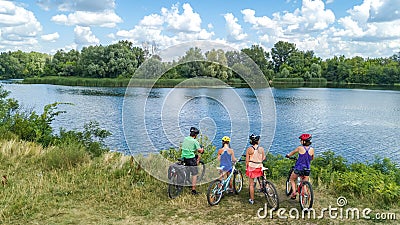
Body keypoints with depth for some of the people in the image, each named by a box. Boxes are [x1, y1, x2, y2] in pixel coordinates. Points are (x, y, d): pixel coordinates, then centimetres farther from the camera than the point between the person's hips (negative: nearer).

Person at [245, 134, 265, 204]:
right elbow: (263, 158, 9)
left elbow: (247, 160, -5)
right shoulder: (261, 149, -2)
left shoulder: (249, 149, -6)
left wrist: (246, 167, 6)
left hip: (251, 167, -1)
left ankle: (252, 199, 13)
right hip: (259, 167, 1)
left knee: (251, 184, 6)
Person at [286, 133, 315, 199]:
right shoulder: (312, 149, -2)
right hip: (307, 169, 3)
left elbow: (292, 152, 8)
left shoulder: (300, 148, -10)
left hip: (299, 168, -3)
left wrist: (288, 155, 28)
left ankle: (294, 192, 5)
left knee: (292, 179, 20)